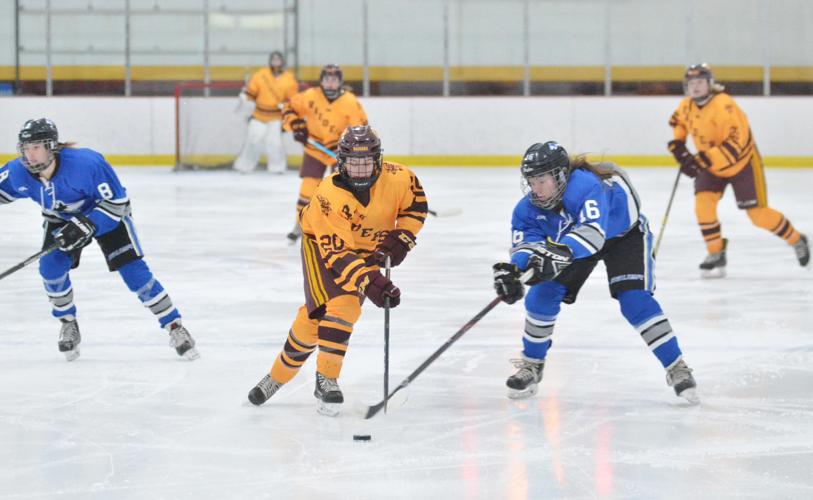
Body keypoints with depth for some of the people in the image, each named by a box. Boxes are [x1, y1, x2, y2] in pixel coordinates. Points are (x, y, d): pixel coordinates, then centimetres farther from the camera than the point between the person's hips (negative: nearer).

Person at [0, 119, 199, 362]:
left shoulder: (86, 164, -38)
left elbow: (116, 200, -30)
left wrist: (86, 225, -39)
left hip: (107, 214, -4)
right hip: (61, 219, 4)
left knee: (133, 271, -12)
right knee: (51, 267, -16)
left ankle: (175, 327, -3)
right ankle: (68, 325, 10)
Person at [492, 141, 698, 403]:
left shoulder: (586, 186, -43)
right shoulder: (529, 207, -22)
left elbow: (592, 232, -56)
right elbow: (525, 243, -25)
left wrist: (559, 253, -72)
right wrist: (511, 270, -47)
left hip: (624, 233, -5)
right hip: (569, 242, 6)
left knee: (634, 300, -22)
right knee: (543, 293, -8)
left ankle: (677, 368, -13)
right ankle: (531, 365, 10)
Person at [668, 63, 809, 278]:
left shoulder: (724, 105, -31)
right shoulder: (686, 106, -6)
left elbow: (735, 144, -37)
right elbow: (678, 121, 19)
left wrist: (702, 161, -42)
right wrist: (677, 143, 1)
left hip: (743, 162, -6)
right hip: (711, 165, 6)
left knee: (758, 214, -4)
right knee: (703, 203, -16)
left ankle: (797, 240, 20)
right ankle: (716, 254, -2)